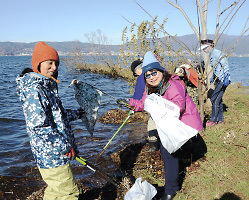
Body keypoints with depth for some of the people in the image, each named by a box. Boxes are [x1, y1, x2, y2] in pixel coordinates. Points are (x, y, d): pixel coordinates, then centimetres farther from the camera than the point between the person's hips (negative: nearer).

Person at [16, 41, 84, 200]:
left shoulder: (46, 86, 11)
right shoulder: (34, 89, -20)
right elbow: (39, 125, -27)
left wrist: (76, 114, 37)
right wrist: (65, 147, -21)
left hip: (54, 153, 10)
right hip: (52, 156, -10)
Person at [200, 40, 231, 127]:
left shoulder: (217, 53, -15)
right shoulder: (211, 55, 15)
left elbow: (225, 65, -20)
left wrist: (226, 78, -26)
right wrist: (212, 77, 28)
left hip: (223, 80, -10)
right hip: (218, 80, 10)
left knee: (214, 99, -9)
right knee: (218, 99, 11)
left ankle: (213, 120, -1)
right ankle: (220, 119, 20)